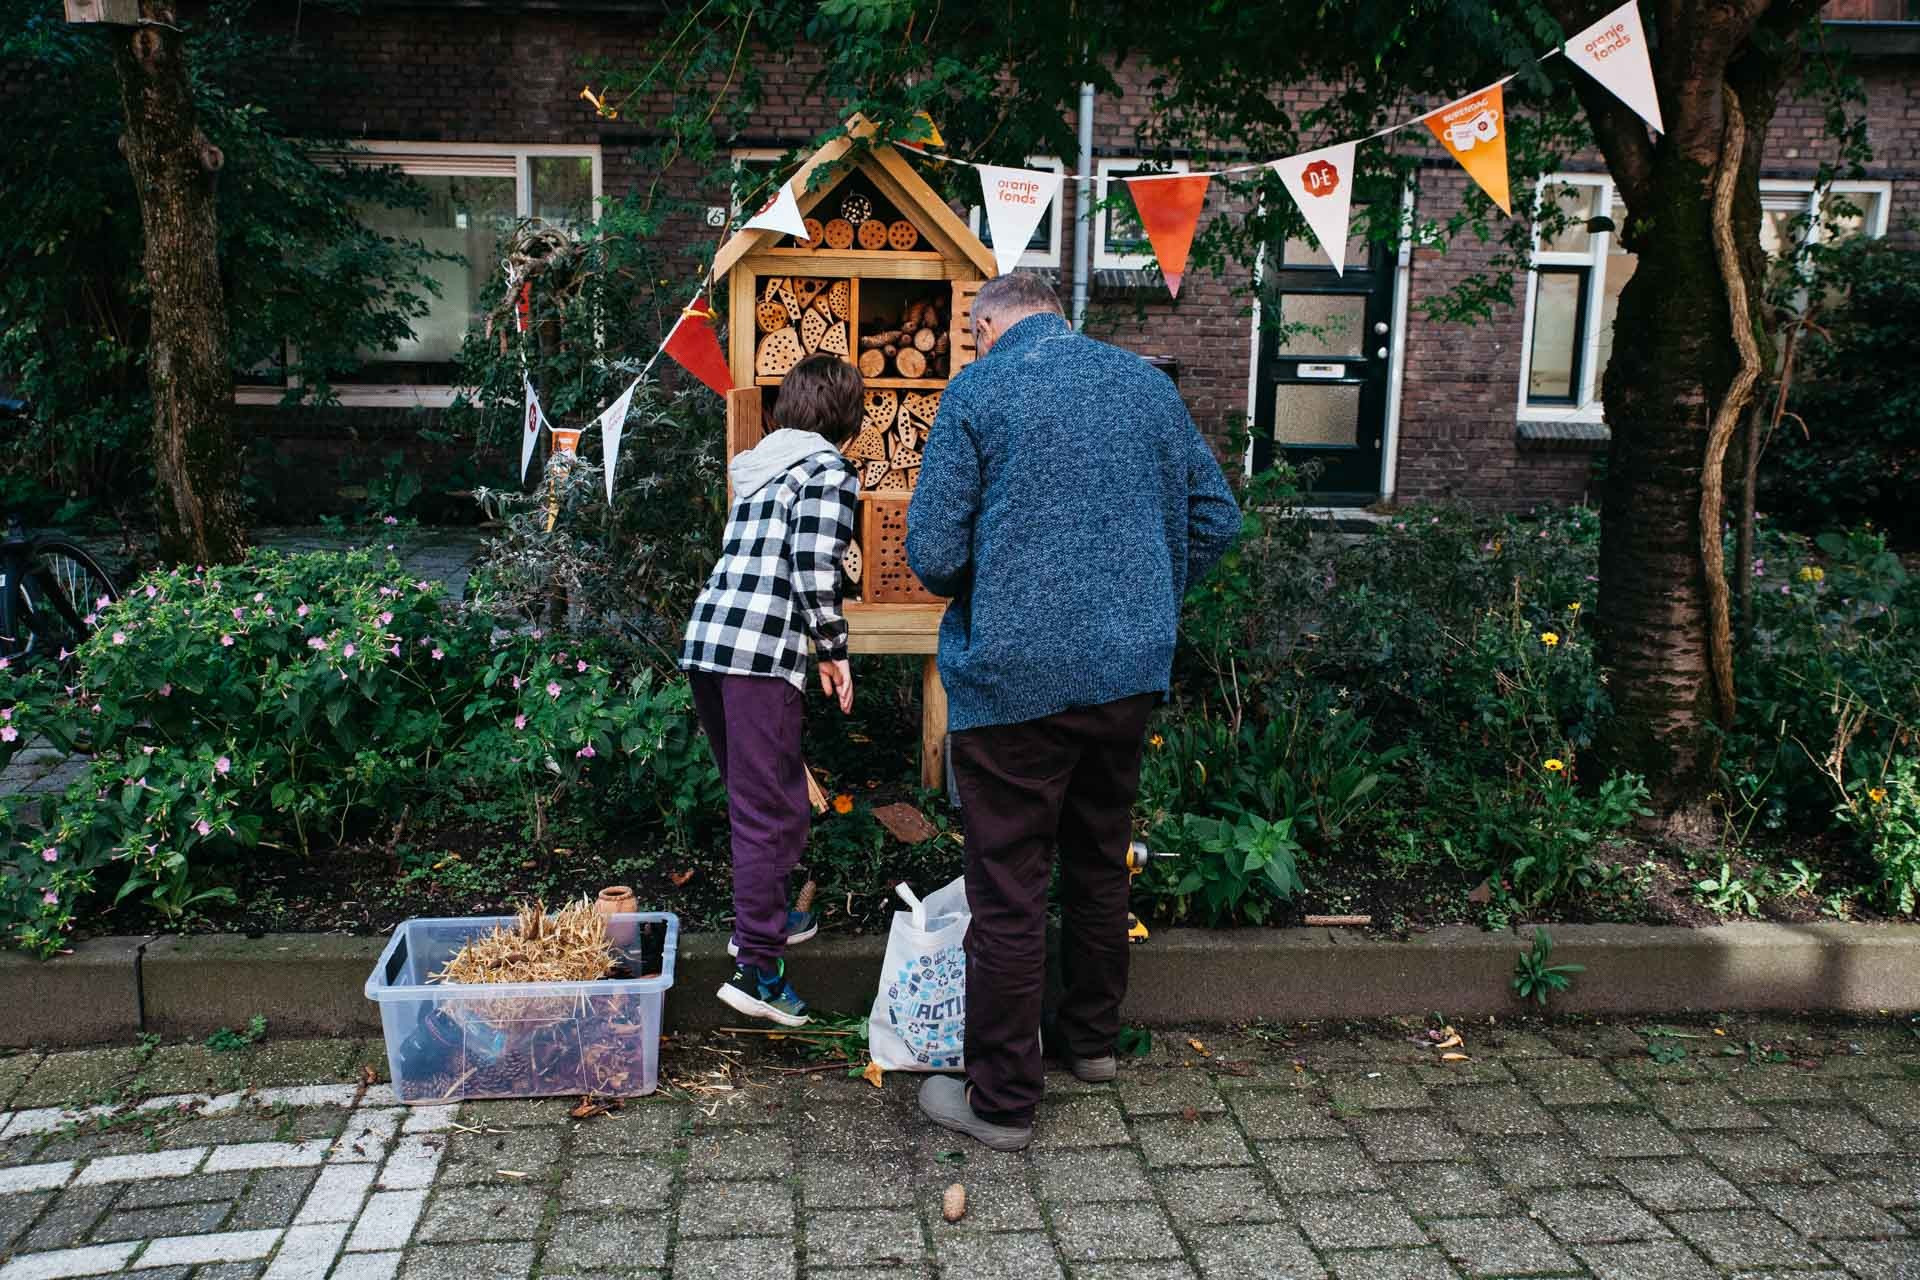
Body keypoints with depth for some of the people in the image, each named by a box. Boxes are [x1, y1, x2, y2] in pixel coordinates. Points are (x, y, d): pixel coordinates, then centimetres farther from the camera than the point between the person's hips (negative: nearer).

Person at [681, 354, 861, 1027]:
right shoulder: (830, 472, -3)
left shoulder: (758, 467, 21)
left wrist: (816, 646, 31)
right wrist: (835, 651, -2)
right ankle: (758, 969, -3)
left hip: (704, 642, 8)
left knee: (752, 797, 22)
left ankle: (762, 915, 37)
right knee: (773, 811, -3)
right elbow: (816, 569, -13)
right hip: (762, 652, -8)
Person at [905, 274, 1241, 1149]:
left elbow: (932, 554, -11)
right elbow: (1216, 519, 10)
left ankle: (1001, 1099, 14)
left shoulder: (978, 391, -6)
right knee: (1100, 863, 22)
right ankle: (1092, 1038, 38)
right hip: (1131, 668, 6)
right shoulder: (1148, 382, 9)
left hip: (1016, 676, -5)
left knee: (1009, 890, 4)